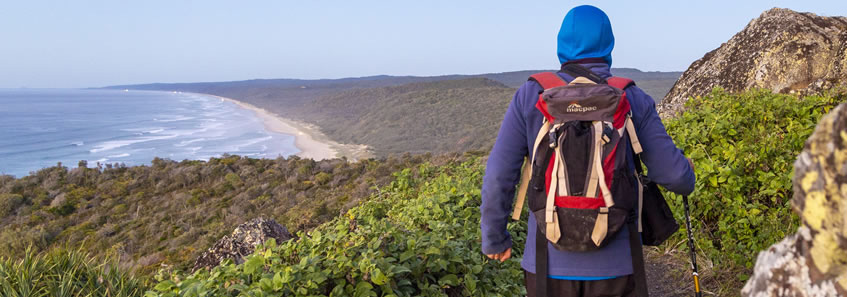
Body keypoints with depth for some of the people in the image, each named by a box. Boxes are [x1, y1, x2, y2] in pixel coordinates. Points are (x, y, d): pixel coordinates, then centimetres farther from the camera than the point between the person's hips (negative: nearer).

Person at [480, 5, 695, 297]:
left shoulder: (531, 95, -5)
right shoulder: (634, 100, -2)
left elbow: (498, 176, -7)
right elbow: (674, 175, 0)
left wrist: (494, 238, 7)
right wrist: (687, 174, 26)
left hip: (550, 262, 0)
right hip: (614, 263, 1)